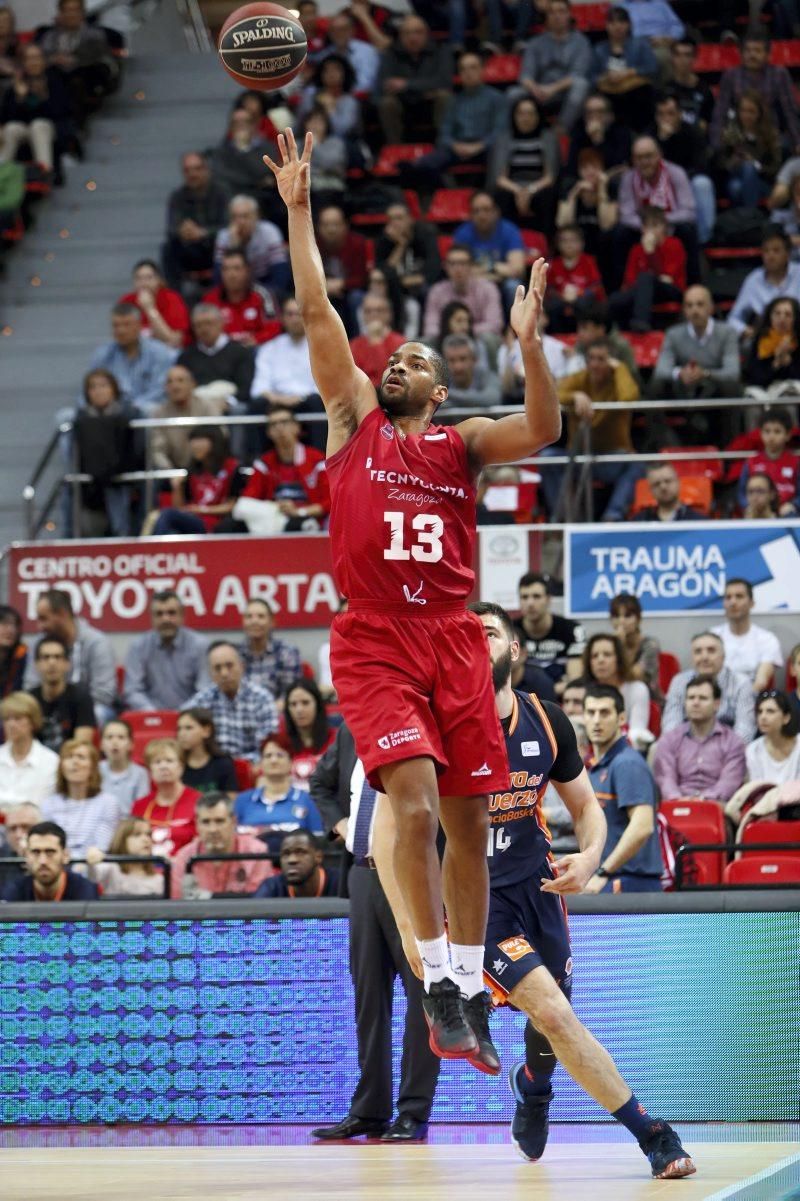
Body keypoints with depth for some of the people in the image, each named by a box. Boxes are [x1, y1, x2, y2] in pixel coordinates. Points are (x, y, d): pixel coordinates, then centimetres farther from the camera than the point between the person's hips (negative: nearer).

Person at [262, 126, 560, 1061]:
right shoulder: (353, 418, 12)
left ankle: (469, 989, 15)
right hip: (373, 642, -2)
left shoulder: (462, 445, 13)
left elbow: (540, 430, -6)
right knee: (414, 802, -19)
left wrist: (529, 344, -20)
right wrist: (297, 209, 2)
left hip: (453, 640, 2)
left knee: (468, 821, 4)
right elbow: (317, 313, 6)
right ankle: (439, 982, -12)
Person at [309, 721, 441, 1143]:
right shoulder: (351, 733, 13)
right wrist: (338, 822, 13)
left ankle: (414, 1113, 1)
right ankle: (368, 1111, 16)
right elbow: (321, 782, 30)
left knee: (420, 992, -3)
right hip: (363, 872, 7)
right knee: (368, 993, 10)